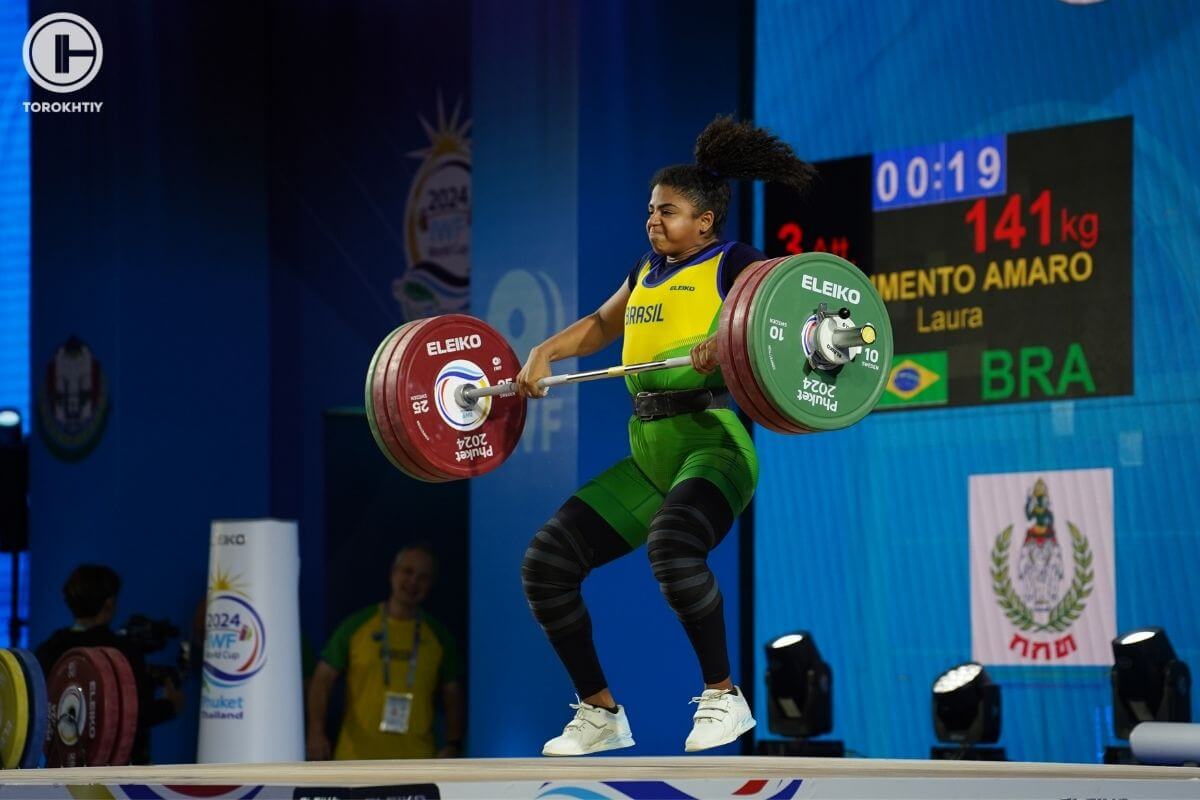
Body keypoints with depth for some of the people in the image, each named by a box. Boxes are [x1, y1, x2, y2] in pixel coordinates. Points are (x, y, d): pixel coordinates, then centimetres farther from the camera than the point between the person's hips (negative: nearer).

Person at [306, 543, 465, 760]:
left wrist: (452, 745, -3)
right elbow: (322, 679, 4)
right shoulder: (357, 626, 4)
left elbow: (453, 696, 13)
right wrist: (316, 732, -10)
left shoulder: (437, 637, 10)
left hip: (415, 760, 2)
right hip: (358, 759, -2)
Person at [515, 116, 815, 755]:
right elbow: (600, 324, 38)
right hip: (646, 452, 8)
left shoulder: (732, 264, 0)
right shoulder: (646, 270, 21)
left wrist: (727, 340, -34)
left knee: (671, 542, -37)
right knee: (545, 564, -3)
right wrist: (545, 351, 22)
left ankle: (723, 697, -19)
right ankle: (599, 713, 11)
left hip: (711, 443, -8)